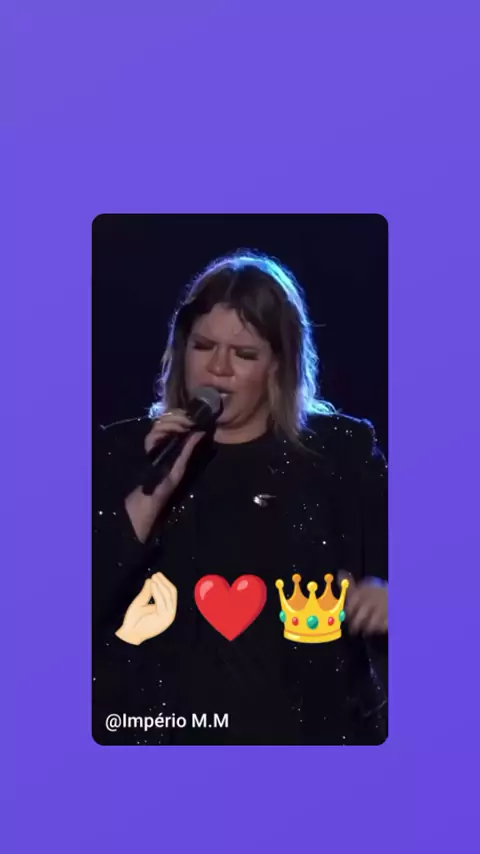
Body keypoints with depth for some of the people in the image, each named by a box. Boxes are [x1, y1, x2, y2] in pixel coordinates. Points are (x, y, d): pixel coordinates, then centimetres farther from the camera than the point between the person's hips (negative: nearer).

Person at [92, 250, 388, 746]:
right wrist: (154, 492, -17)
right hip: (156, 727, 0)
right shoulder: (122, 451, 1)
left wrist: (384, 600, -21)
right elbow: (85, 600, -7)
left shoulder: (342, 451, -1)